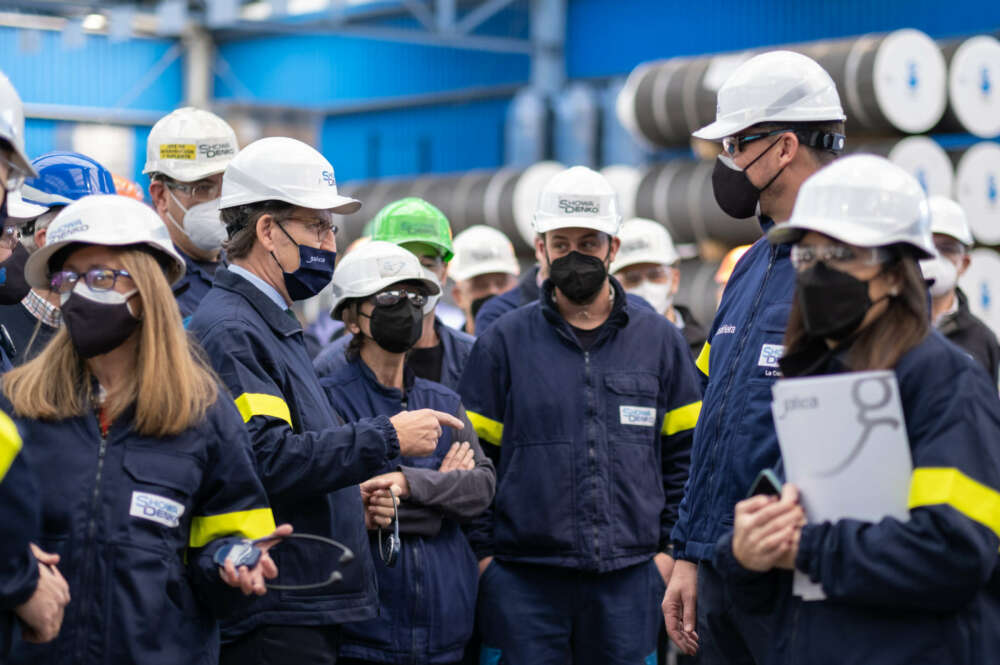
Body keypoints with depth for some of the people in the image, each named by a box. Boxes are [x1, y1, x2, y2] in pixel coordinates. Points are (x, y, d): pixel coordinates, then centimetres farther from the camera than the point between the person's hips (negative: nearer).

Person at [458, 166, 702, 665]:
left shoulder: (659, 340, 9)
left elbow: (685, 452, 10)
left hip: (629, 580, 1)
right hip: (523, 582, -1)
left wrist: (670, 548, 2)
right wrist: (482, 552, -3)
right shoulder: (502, 342, 5)